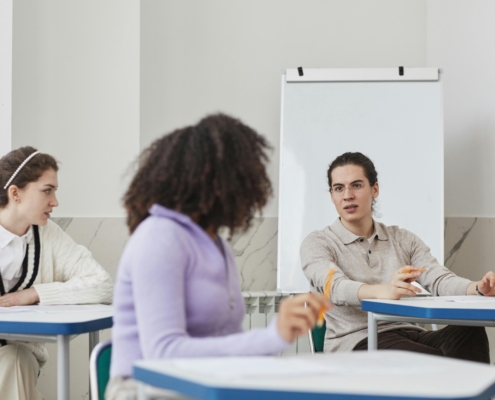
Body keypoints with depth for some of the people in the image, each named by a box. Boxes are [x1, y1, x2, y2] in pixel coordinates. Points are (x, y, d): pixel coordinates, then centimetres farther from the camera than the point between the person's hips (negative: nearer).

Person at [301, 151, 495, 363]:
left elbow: (440, 279, 5)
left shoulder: (403, 240, 20)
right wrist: (383, 291, -38)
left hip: (409, 334, 5)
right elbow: (336, 288, -17)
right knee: (431, 361, -35)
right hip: (355, 341, -5)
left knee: (470, 332, -28)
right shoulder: (317, 243, 5)